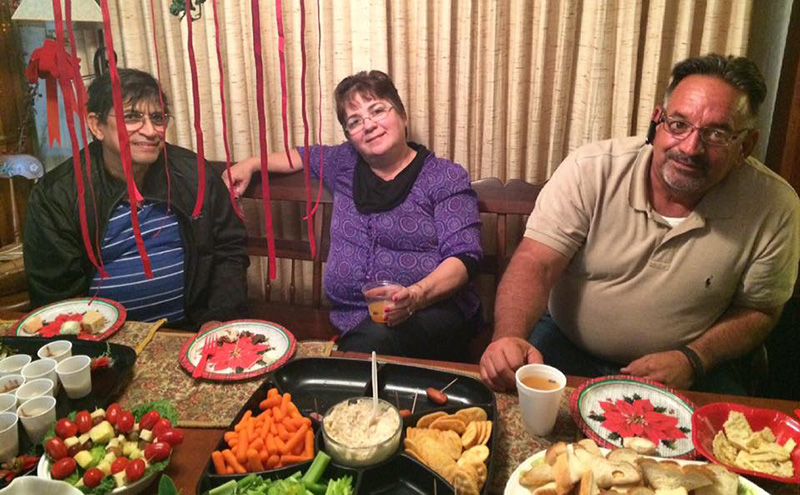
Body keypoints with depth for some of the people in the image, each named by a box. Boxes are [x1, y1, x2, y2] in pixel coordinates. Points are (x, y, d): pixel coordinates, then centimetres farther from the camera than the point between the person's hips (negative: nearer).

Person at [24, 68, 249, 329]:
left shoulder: (193, 173, 3)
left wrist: (219, 319, -4)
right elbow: (55, 294, -1)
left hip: (194, 329, 1)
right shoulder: (54, 197, -2)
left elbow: (229, 252, 8)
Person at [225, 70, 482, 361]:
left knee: (373, 343, -37)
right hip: (350, 320, 3)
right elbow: (303, 156, 39)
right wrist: (250, 164, 27)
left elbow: (464, 256, -7)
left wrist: (417, 294, -25)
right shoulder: (345, 164, 18)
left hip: (433, 307, -2)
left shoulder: (446, 178, 2)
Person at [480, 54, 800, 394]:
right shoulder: (591, 170, -14)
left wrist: (692, 360, -14)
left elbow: (758, 311, 3)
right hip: (566, 349, -1)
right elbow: (535, 264, -17)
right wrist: (509, 338, -35)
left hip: (681, 370, 2)